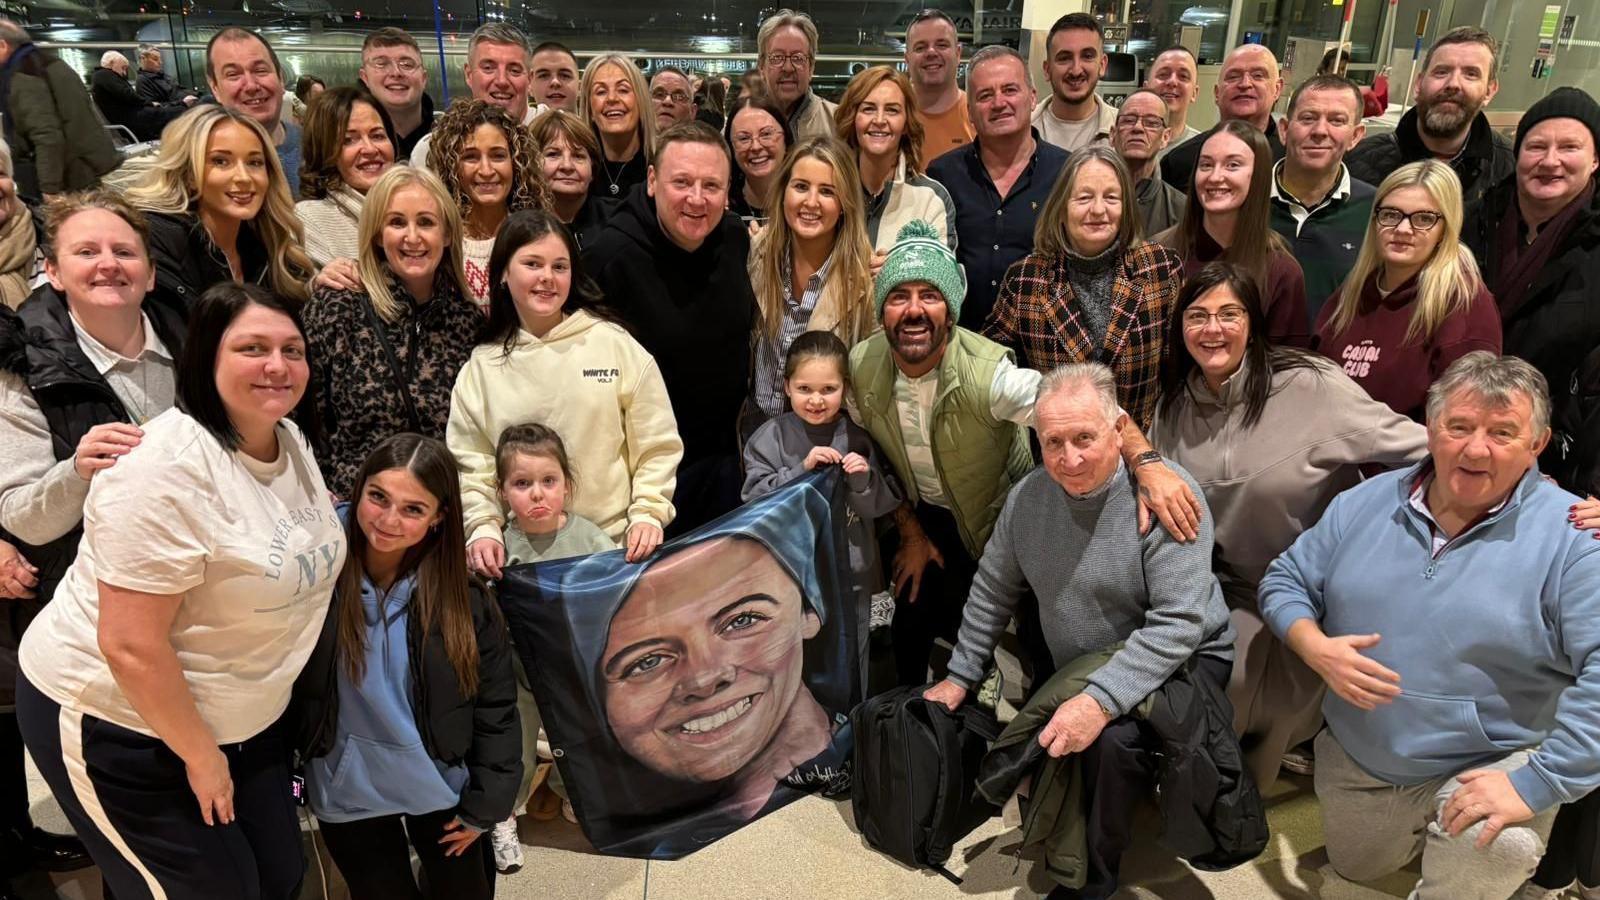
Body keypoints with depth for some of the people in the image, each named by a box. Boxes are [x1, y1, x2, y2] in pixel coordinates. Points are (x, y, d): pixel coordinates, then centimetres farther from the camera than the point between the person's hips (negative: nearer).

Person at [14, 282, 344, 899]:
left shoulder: (291, 441, 0)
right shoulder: (166, 470, -27)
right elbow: (130, 644, -27)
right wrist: (199, 755, -16)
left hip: (239, 717, 8)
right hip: (120, 725, -7)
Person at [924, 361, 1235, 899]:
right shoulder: (1028, 496, -6)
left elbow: (1178, 623, -29)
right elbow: (994, 590, 6)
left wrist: (1102, 701, -37)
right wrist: (959, 676, 8)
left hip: (1177, 661, -6)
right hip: (1073, 666, 6)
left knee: (1114, 738, -30)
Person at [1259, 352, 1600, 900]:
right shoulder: (1365, 503, -2)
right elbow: (1285, 582, 3)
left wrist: (1539, 784, -30)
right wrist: (1316, 648, -17)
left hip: (1490, 766, -4)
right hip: (1356, 759, 4)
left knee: (1497, 847, -35)